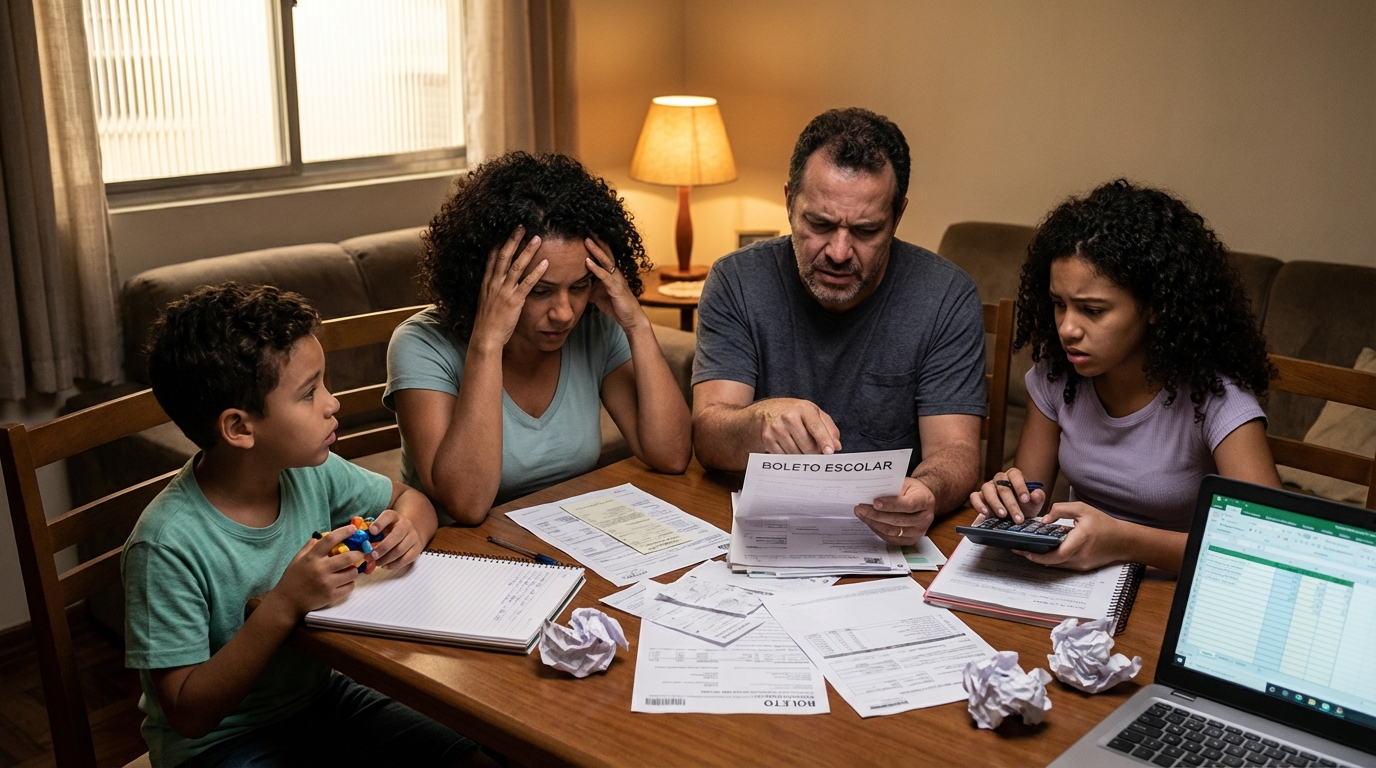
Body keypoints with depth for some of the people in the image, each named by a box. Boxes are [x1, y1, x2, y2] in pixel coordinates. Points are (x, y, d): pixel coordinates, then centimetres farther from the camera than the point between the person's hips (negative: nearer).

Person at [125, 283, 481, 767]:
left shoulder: (310, 473, -8)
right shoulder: (169, 545, -26)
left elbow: (409, 497, 10)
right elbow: (188, 713, -22)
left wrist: (408, 527, -14)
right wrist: (283, 605, -32)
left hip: (319, 695, 6)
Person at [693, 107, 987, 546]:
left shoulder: (946, 297, -4)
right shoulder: (736, 283, -3)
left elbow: (954, 448, -9)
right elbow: (707, 438, -10)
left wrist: (925, 494, -33)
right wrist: (760, 422, -34)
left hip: (890, 537, 2)